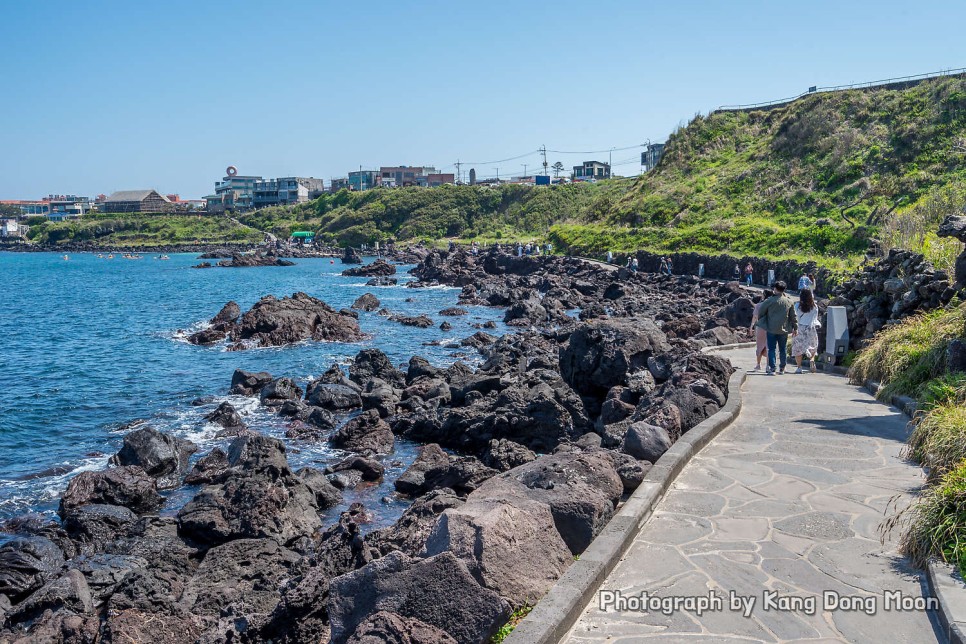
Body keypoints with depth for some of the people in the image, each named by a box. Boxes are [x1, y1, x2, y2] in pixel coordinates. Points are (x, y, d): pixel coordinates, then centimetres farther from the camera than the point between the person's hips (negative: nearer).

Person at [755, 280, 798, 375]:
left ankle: (772, 368, -4)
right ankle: (782, 369, 18)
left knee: (772, 349, 2)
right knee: (783, 349, 12)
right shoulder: (789, 302, 0)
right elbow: (793, 316, 5)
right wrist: (795, 328, 13)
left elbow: (760, 312, -1)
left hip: (771, 329, -3)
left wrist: (760, 321, 17)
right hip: (784, 329, 3)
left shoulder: (770, 301, -9)